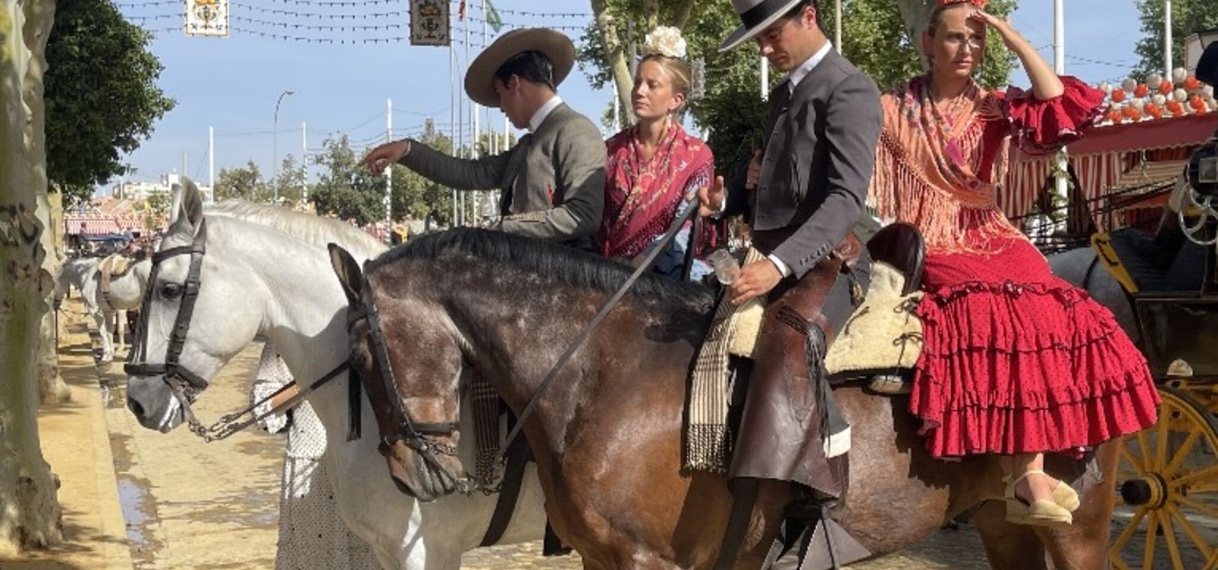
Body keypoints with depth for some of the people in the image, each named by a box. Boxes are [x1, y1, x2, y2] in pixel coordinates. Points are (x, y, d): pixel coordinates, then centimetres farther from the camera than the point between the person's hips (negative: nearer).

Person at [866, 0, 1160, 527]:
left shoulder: (995, 109, 11)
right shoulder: (893, 111, 6)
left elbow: (1064, 108, -6)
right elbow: (871, 195, 4)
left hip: (992, 241, 3)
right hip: (928, 248, -3)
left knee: (1047, 309, -26)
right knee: (991, 309, -32)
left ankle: (1028, 473, -28)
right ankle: (1024, 474, -30)